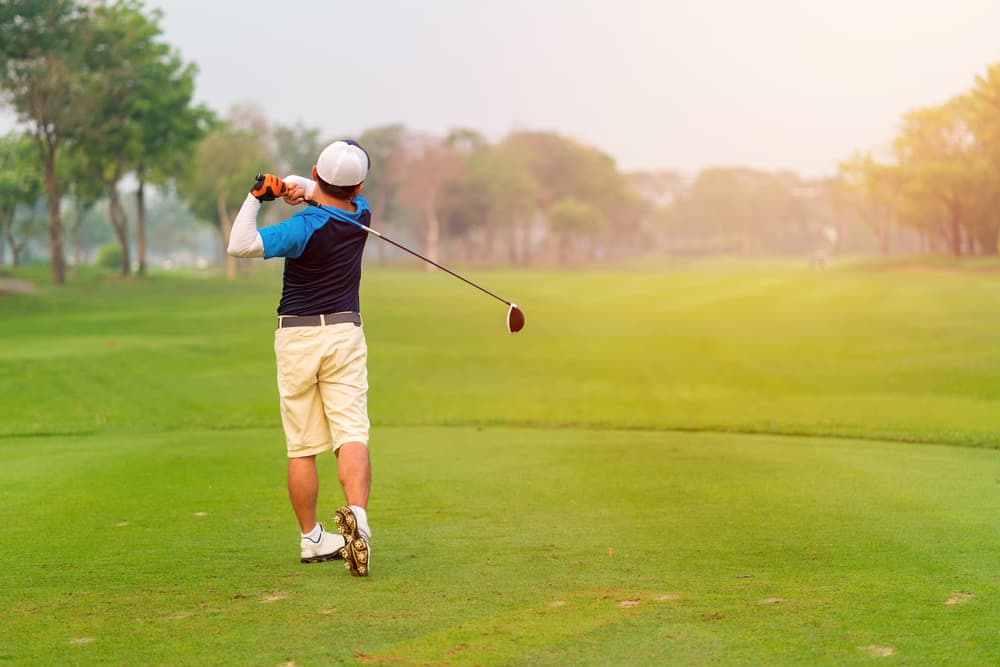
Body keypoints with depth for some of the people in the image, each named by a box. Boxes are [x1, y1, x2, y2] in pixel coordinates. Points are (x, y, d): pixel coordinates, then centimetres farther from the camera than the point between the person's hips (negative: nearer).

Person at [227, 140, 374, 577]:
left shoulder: (306, 227, -17)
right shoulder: (361, 215, 0)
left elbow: (240, 246, -25)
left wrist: (255, 196, -16)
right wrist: (300, 188, -10)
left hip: (296, 337, -2)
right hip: (345, 333, 3)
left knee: (302, 447, 7)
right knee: (352, 435, -8)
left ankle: (311, 538, 15)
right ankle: (357, 514, -31)